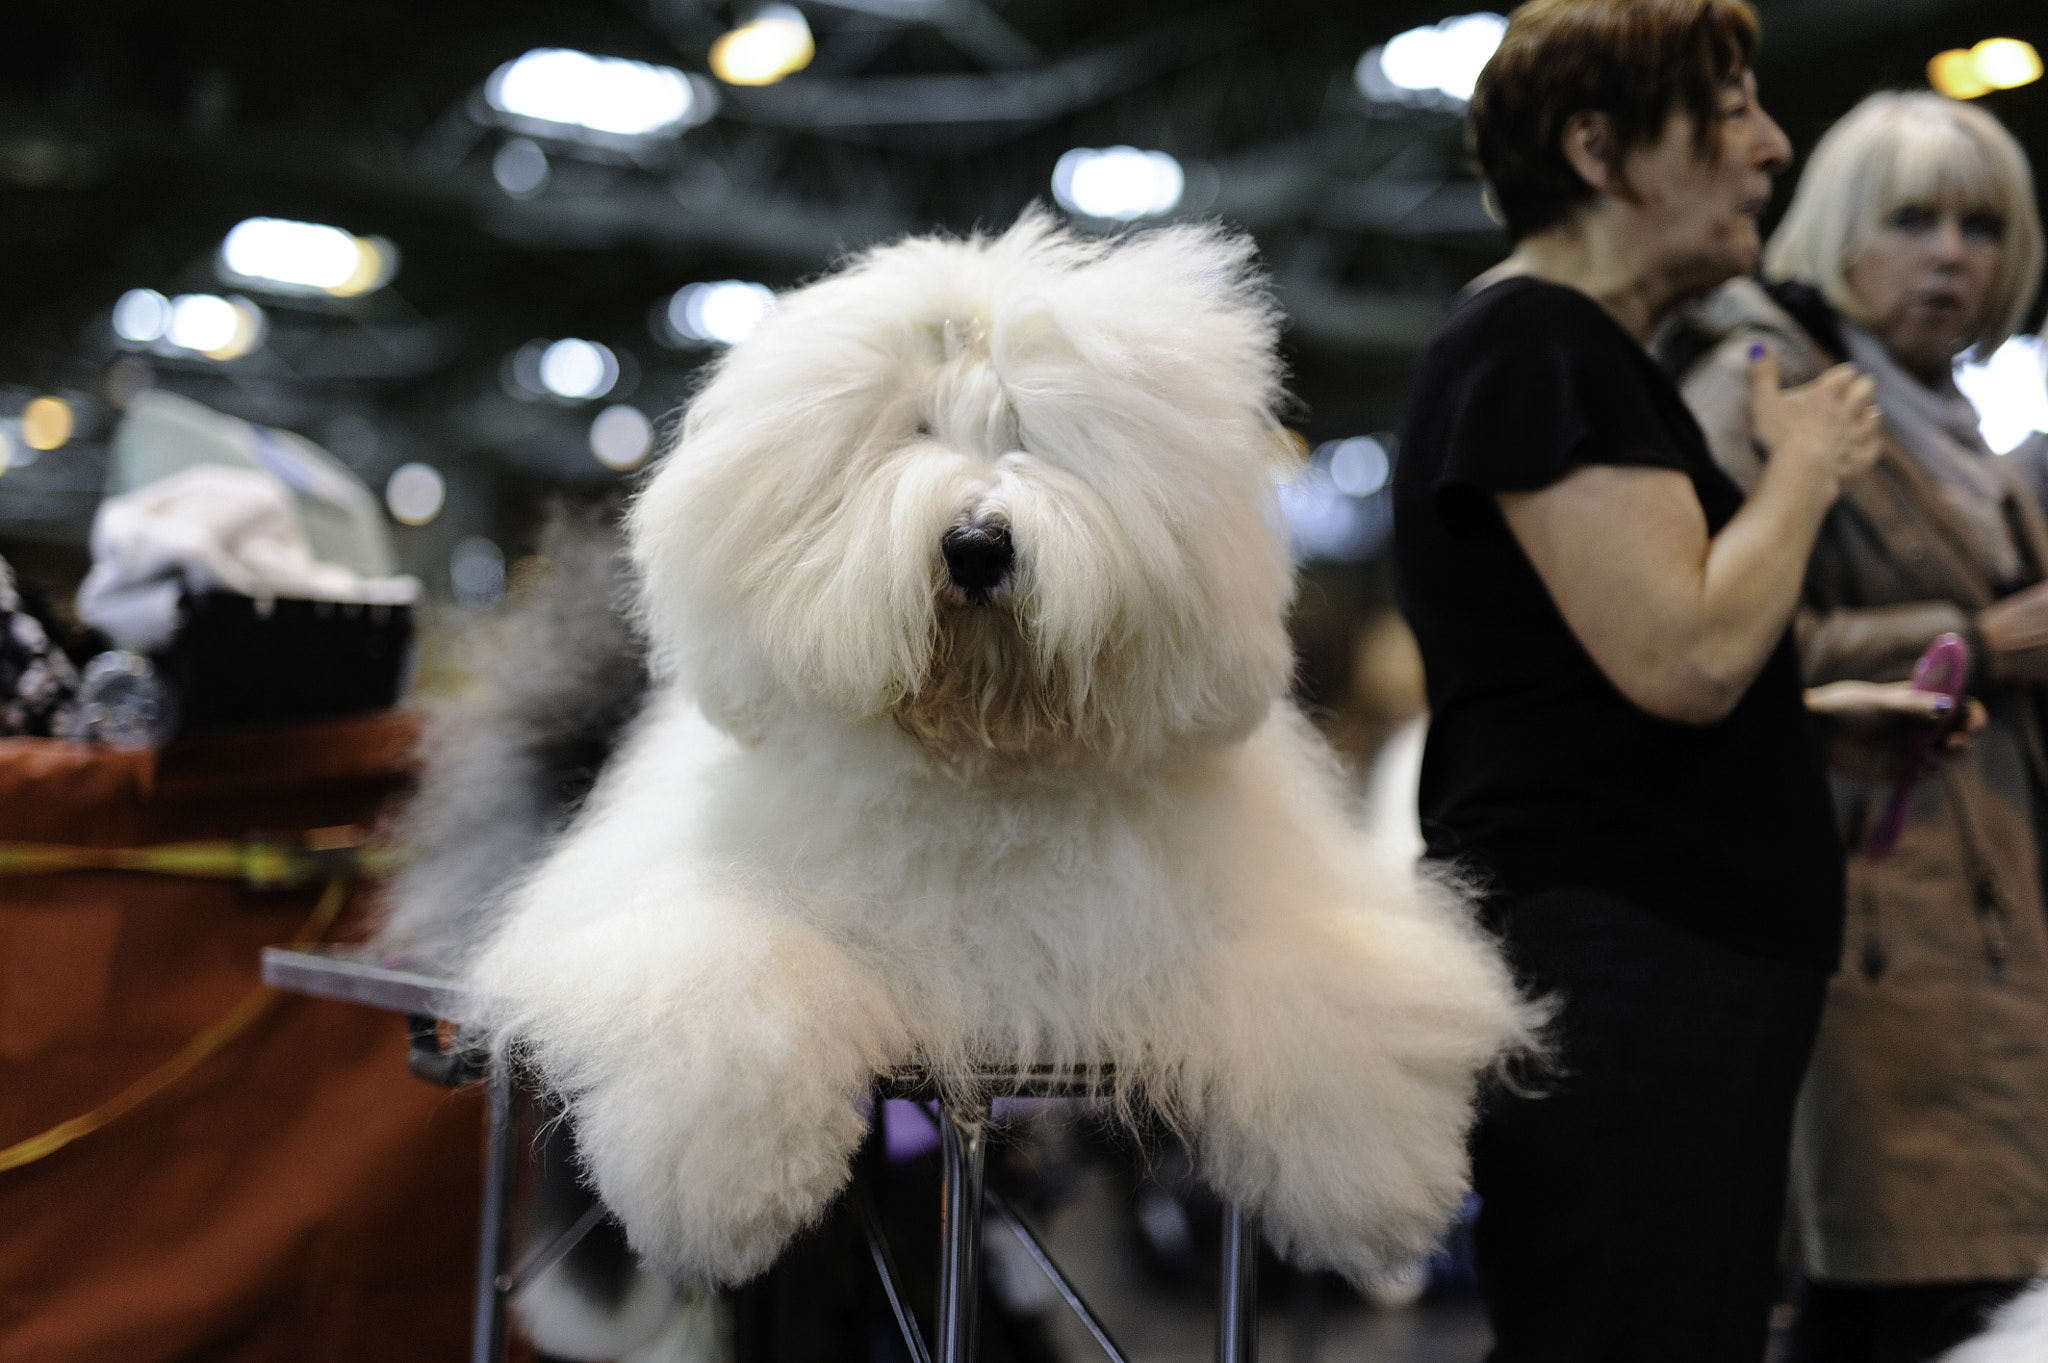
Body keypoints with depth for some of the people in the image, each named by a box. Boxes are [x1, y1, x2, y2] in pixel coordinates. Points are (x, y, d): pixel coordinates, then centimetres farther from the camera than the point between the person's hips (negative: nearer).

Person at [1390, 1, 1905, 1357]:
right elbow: (1687, 656, -22)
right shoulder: (1530, 345, -12)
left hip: (1694, 965, 10)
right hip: (1606, 975, -10)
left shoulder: (1595, 354, 21)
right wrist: (1807, 466, -6)